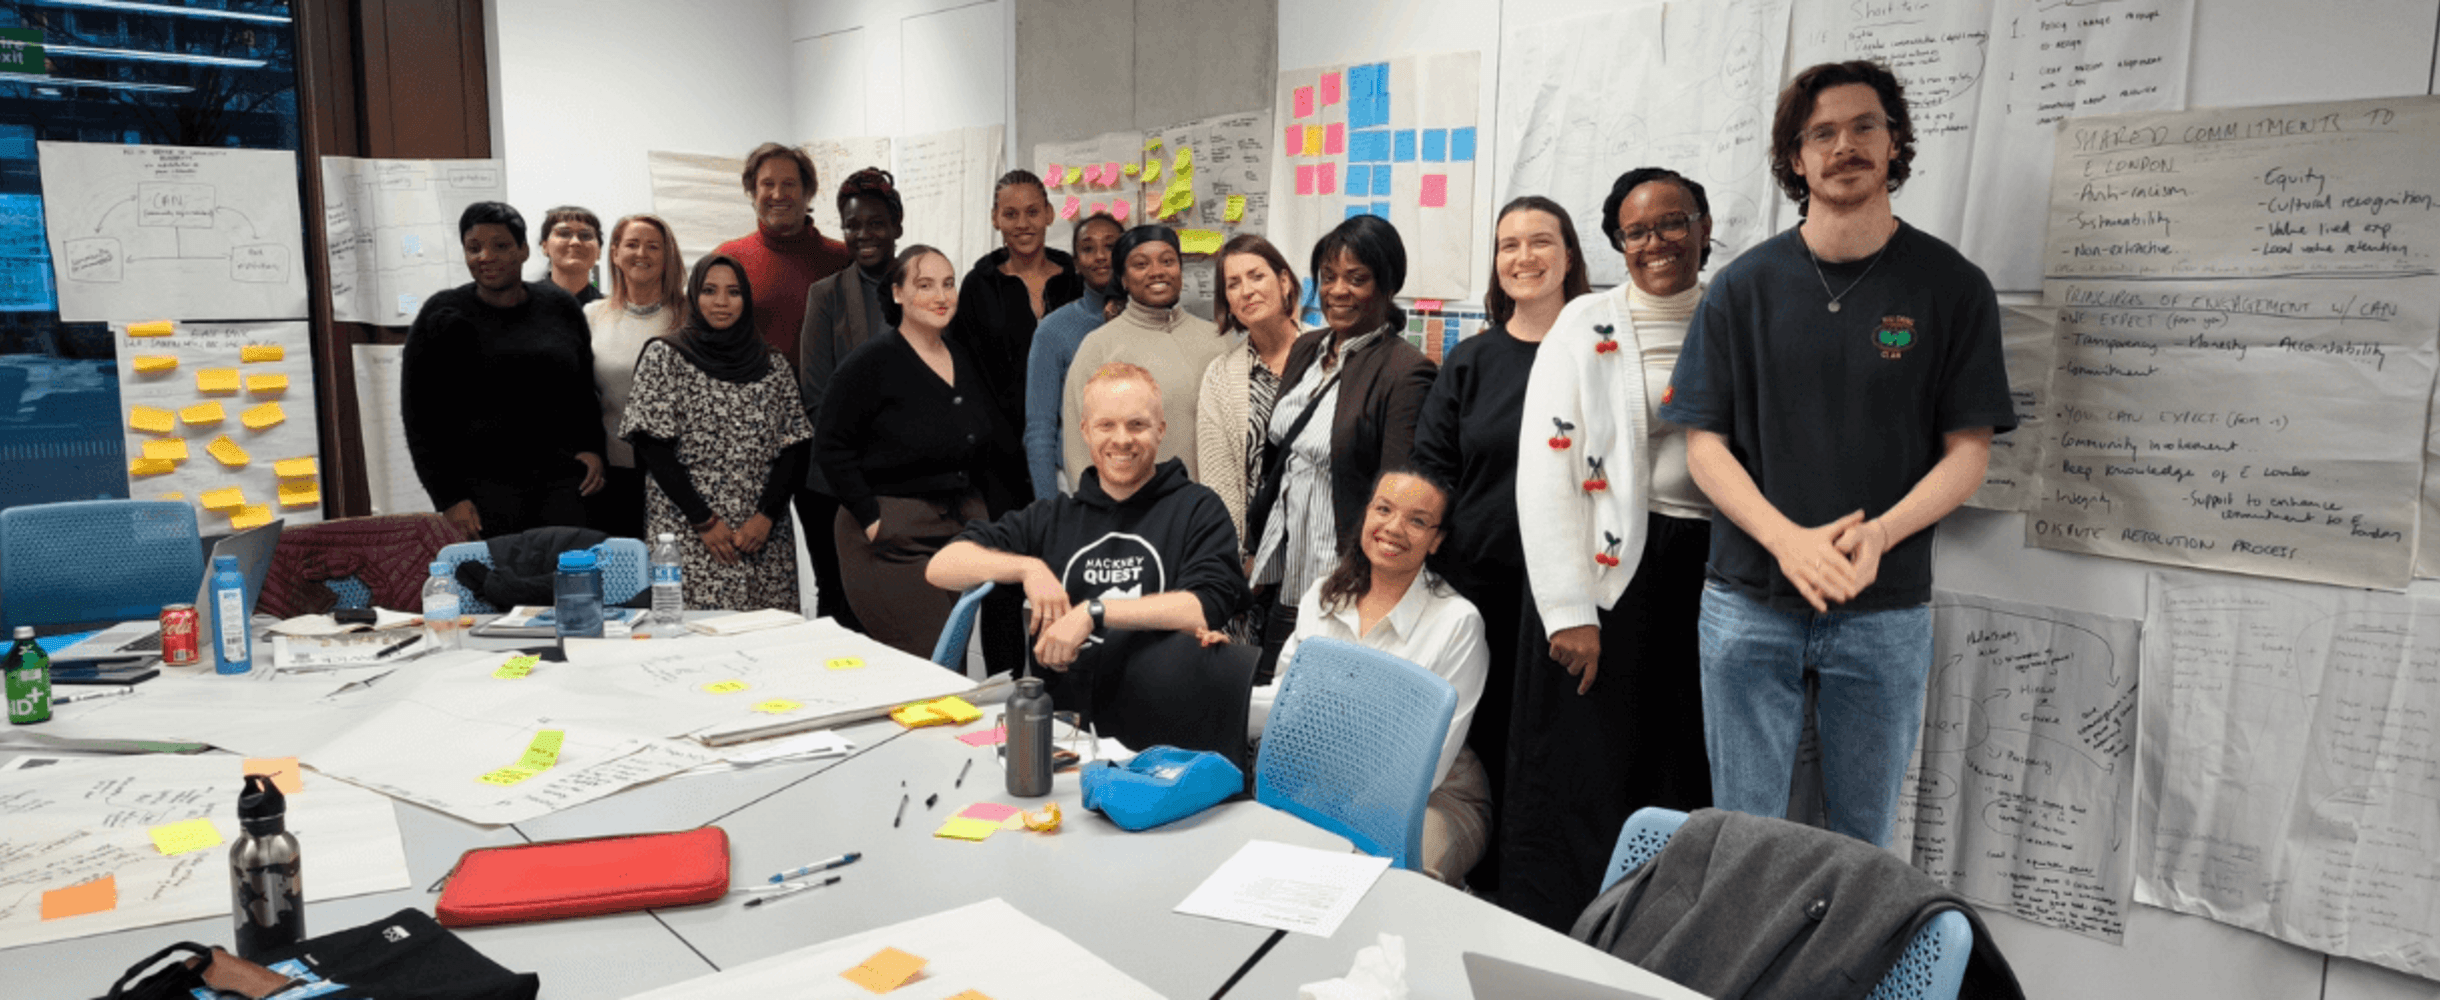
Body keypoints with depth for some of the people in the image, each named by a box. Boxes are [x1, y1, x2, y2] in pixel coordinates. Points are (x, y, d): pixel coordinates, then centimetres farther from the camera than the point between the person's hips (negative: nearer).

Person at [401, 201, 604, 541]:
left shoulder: (559, 306, 11)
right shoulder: (444, 318, 3)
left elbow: (585, 389, 21)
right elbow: (420, 417, 3)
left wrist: (591, 447, 6)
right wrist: (448, 497, -5)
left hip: (562, 480, 2)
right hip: (485, 484, -2)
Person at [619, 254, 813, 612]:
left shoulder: (772, 365, 11)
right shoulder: (665, 356, 4)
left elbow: (795, 446, 6)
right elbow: (652, 446, -3)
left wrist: (768, 515, -7)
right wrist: (703, 521, -9)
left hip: (765, 539, 2)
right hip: (689, 536, -2)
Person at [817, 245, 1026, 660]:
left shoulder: (966, 359, 12)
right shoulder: (870, 363, -8)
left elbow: (993, 443, 20)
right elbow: (831, 447, -9)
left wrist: (985, 513, 13)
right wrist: (871, 518, -13)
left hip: (964, 528, 7)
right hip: (894, 536, -6)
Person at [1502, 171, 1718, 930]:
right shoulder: (1585, 326, -1)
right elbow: (1545, 471, -8)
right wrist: (1570, 609, -14)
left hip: (1711, 575, 3)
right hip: (1608, 572, -3)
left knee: (1689, 788, 9)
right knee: (1583, 786, 1)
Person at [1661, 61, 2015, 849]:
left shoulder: (1952, 287, 1)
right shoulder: (1744, 286, 3)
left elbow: (1968, 451, 0)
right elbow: (1704, 441, 0)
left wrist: (1877, 534, -18)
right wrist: (1787, 538, -16)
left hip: (1886, 609, 0)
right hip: (1749, 600, 0)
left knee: (1863, 840, 12)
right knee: (1742, 839, 8)